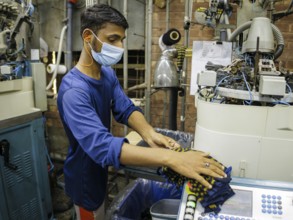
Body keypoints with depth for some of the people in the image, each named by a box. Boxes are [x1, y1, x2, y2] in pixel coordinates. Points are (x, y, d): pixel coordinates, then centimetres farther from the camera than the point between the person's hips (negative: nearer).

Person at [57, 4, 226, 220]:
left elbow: (125, 109, -10)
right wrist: (169, 157, -52)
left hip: (100, 170, 7)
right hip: (85, 177, -7)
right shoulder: (74, 90, -34)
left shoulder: (108, 73, -5)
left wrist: (148, 134, -31)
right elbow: (102, 145, -45)